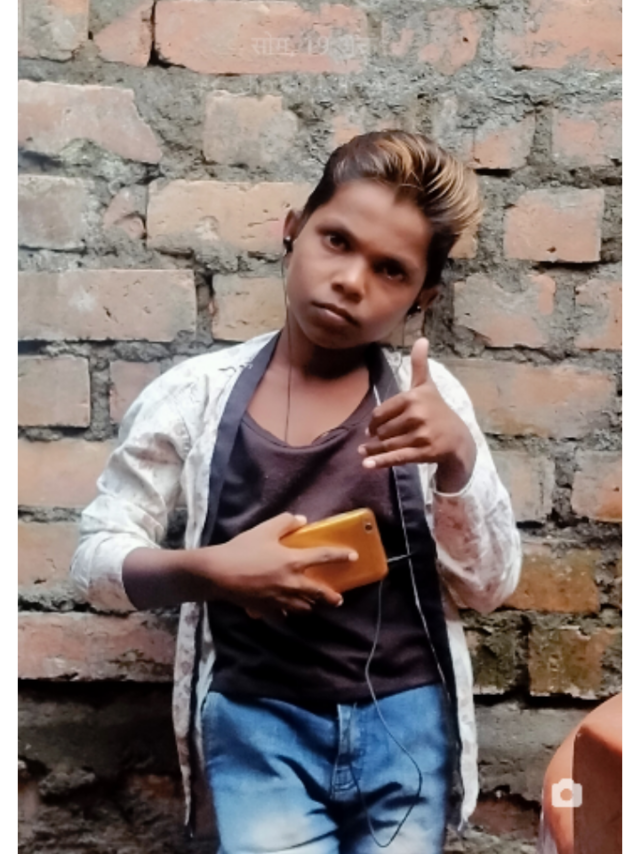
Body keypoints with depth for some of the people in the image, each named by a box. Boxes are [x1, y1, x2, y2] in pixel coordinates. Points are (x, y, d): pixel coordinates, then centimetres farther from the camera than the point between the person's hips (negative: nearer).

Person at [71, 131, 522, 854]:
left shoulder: (426, 396, -4)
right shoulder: (197, 395, -6)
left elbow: (490, 585, -2)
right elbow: (96, 557, -1)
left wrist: (458, 457, -19)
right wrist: (209, 570, -19)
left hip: (405, 722, 2)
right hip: (258, 724, -1)